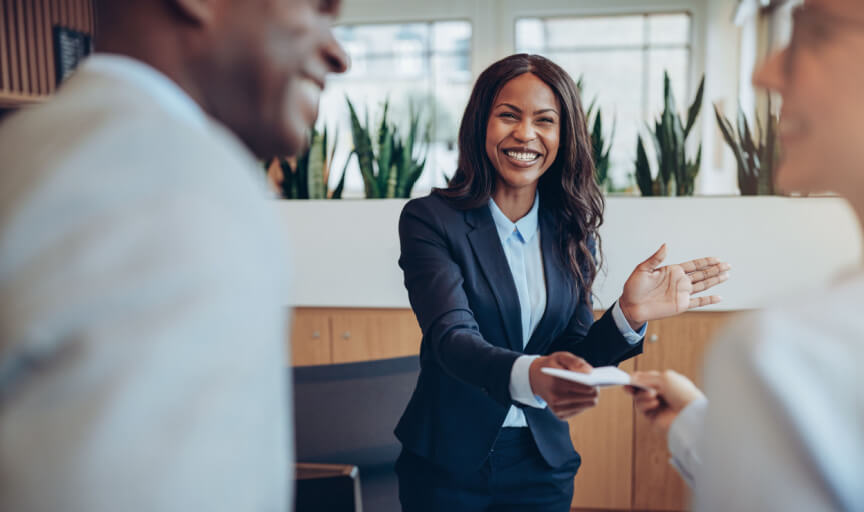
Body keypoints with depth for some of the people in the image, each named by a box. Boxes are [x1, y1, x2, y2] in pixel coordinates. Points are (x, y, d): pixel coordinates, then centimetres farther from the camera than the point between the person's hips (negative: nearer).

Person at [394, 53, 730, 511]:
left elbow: (572, 360, -1)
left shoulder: (572, 230, 0)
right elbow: (452, 337, -23)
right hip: (447, 461, -2)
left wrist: (629, 315, -18)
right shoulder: (430, 219, -12)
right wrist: (529, 376, -41)